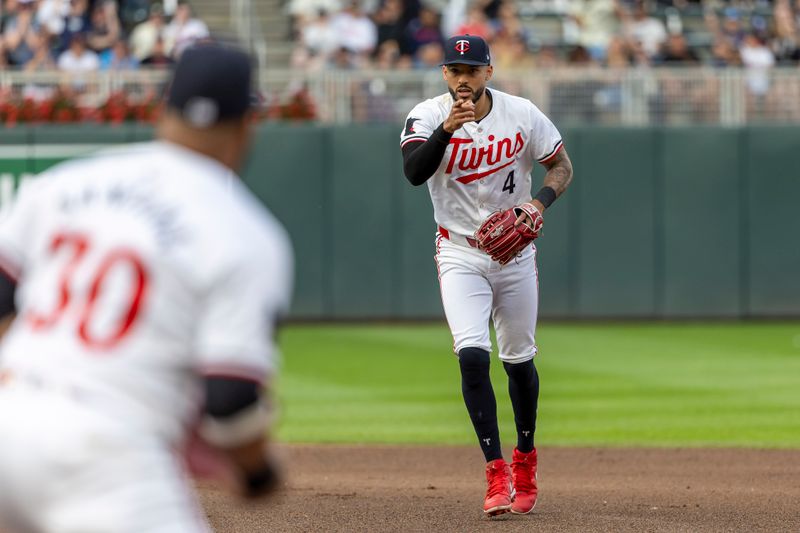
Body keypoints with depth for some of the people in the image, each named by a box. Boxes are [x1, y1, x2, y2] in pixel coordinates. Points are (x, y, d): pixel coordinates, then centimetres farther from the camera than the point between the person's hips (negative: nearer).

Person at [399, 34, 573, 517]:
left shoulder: (523, 114, -7)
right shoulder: (427, 116, -12)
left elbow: (562, 165, 2)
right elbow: (414, 171, -28)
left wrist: (541, 202, -16)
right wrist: (448, 128, -41)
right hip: (460, 254, -2)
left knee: (519, 360, 12)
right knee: (472, 355, -18)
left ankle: (526, 458, 34)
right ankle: (497, 473, -16)